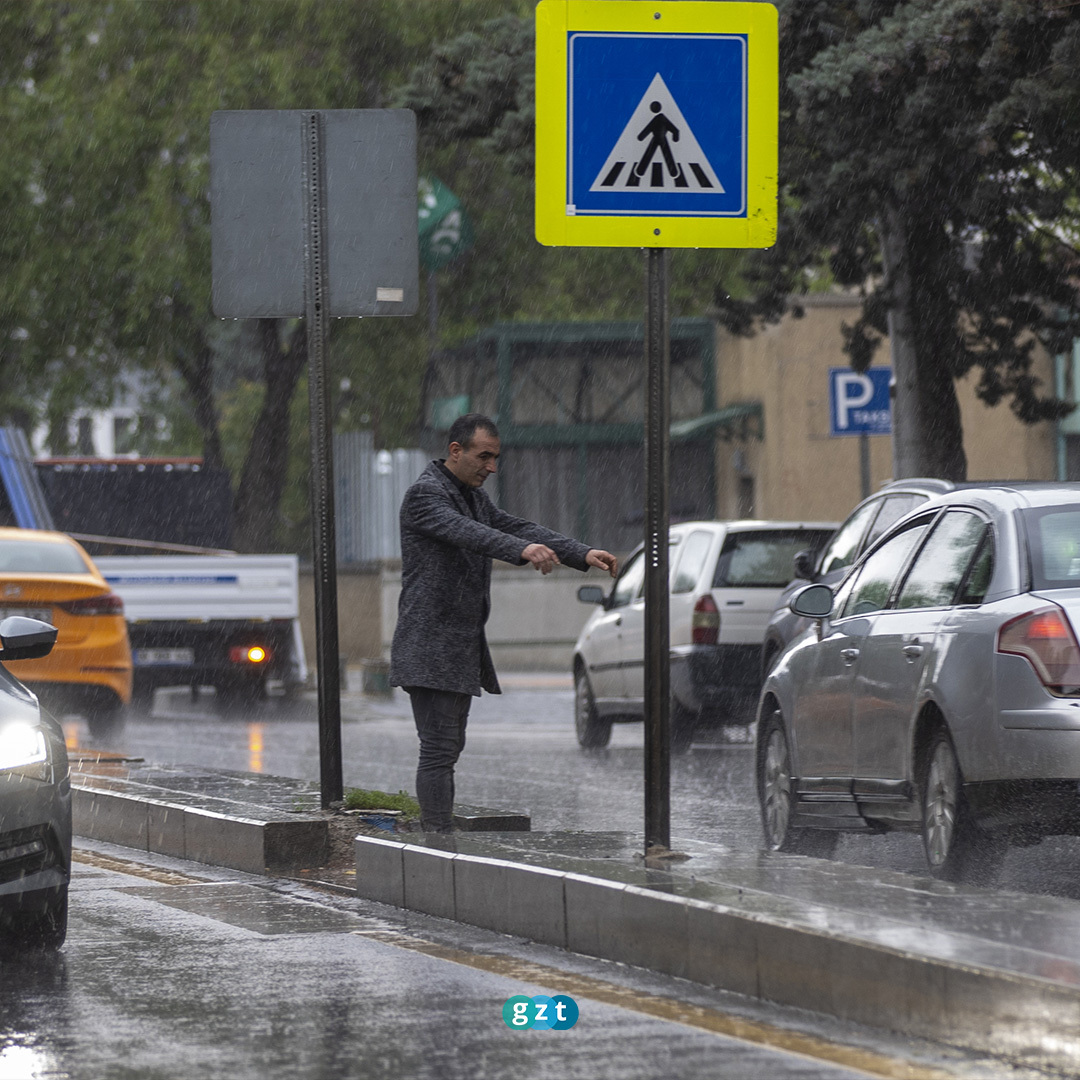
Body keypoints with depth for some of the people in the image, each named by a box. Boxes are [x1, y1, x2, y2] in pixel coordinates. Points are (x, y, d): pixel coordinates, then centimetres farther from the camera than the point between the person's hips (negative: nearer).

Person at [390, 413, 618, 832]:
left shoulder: (474, 498, 18)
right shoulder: (425, 494, -12)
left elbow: (518, 528, 9)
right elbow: (466, 532, -30)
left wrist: (583, 554, -6)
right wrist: (524, 550, -46)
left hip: (461, 648, 10)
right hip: (430, 647, -10)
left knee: (448, 747, 10)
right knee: (439, 749, -12)